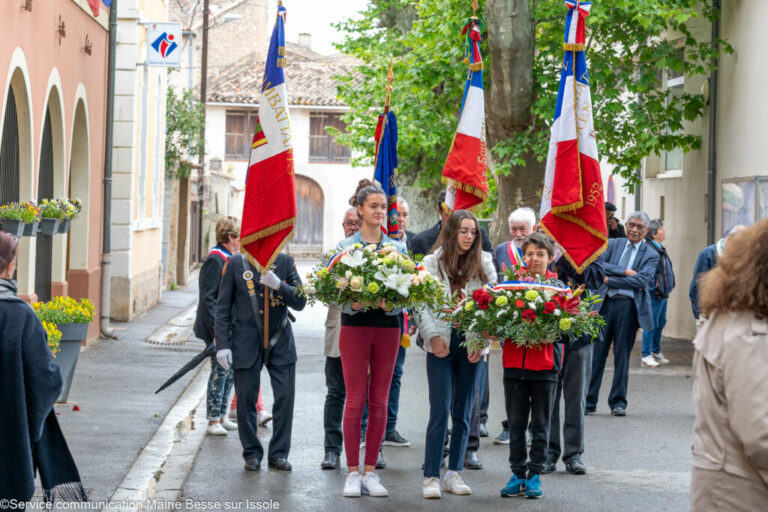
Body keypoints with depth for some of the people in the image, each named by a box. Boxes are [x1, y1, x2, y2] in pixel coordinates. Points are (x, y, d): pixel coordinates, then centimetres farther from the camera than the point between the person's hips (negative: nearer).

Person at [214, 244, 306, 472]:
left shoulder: (285, 262, 2)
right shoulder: (236, 264, -1)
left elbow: (300, 302, -3)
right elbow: (223, 307, 0)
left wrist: (278, 285, -21)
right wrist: (222, 344, -6)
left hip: (280, 343, 1)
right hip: (246, 345, -1)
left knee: (285, 397, -2)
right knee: (246, 399, 2)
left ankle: (278, 453, 11)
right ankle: (252, 453, 16)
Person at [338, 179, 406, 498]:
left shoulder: (397, 248, 9)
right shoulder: (345, 246, 2)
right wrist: (353, 303, -21)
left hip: (387, 326, 2)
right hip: (355, 325, -2)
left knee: (379, 402, 4)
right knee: (355, 401, -3)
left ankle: (371, 472, 10)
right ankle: (353, 473, 3)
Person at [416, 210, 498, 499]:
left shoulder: (484, 264, 7)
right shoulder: (432, 263, 3)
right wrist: (433, 335, -12)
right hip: (441, 345, -2)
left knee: (463, 412, 7)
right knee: (440, 411, -7)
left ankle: (454, 473, 16)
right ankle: (431, 477, -3)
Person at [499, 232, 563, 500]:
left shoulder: (557, 286, 1)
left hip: (545, 361, -1)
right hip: (515, 360, 2)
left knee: (540, 424, 5)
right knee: (516, 423, 6)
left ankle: (535, 475, 13)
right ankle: (518, 474, 15)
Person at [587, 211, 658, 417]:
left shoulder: (650, 255, 6)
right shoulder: (612, 244, 12)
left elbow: (642, 280, -9)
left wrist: (611, 279, -9)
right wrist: (625, 271, -12)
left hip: (629, 306, -1)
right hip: (605, 303, 1)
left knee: (622, 355, 4)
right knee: (596, 352, 0)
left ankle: (618, 402, 13)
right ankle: (589, 401, 6)